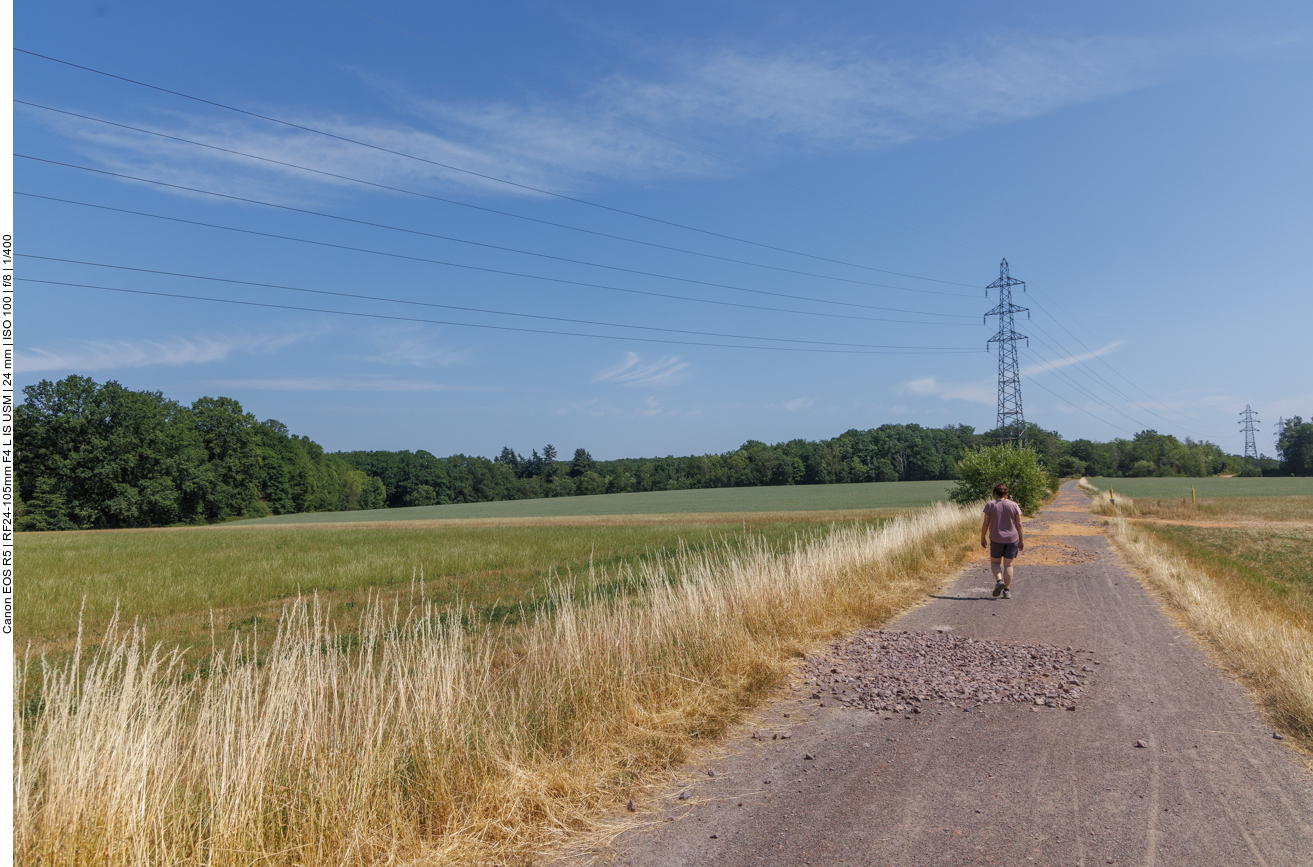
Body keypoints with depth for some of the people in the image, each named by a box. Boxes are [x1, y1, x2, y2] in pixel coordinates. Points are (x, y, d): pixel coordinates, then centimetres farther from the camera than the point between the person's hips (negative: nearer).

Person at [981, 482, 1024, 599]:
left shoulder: (990, 505, -4)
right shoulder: (1014, 505, -2)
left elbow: (986, 524, -5)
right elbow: (1019, 524, -1)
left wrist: (982, 538, 4)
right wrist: (1022, 540, 6)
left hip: (996, 539, -1)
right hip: (1012, 539, 1)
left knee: (995, 562, 14)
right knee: (1008, 565, 8)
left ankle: (999, 580, -11)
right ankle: (1007, 591, 7)